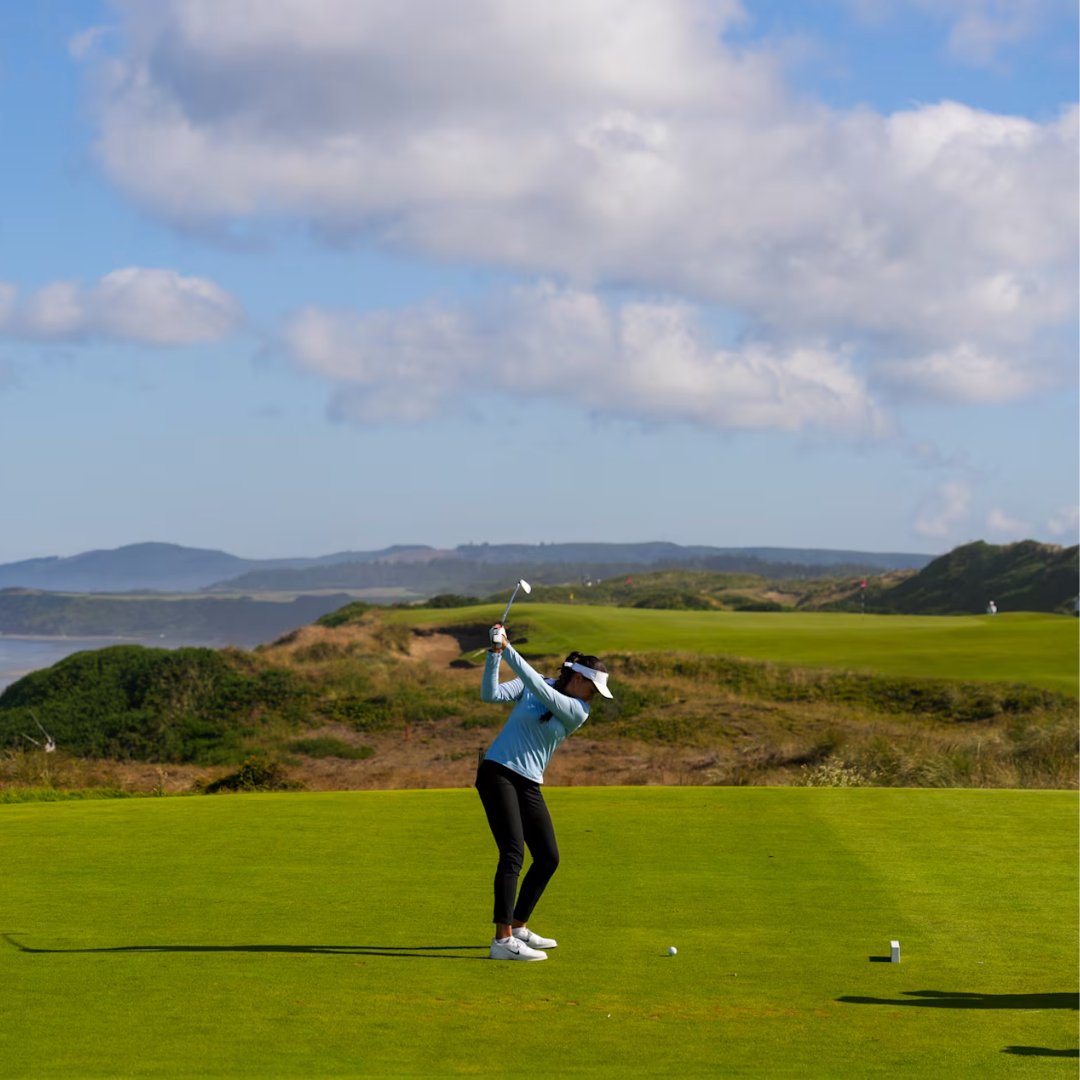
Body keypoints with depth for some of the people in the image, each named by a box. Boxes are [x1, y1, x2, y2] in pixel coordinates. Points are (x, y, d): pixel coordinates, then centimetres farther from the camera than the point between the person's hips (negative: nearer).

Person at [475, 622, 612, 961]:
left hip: (529, 784, 5)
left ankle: (518, 928, 23)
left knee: (548, 858, 6)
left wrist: (508, 649, -21)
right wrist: (494, 655, -23)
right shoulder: (531, 684, 0)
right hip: (498, 771, -5)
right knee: (513, 852, -18)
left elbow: (538, 688, -15)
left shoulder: (579, 712, 0)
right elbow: (491, 694, -11)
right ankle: (502, 940, -22)